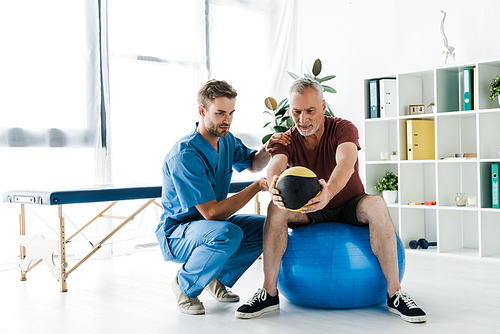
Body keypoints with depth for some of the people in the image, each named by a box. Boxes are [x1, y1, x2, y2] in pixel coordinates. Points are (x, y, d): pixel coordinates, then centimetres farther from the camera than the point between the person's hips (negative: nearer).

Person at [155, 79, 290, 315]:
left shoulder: (226, 139, -2)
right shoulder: (184, 155, -28)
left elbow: (252, 164, 18)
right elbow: (211, 212, -29)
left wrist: (266, 150, -6)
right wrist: (257, 186, -29)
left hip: (211, 225, 8)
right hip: (175, 234, -8)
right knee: (228, 234, -37)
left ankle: (218, 277, 10)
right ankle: (185, 285, -9)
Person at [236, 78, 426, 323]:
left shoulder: (343, 128, -17)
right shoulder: (288, 140, -9)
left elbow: (346, 163, -38)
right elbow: (276, 166, -32)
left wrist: (329, 191, -61)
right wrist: (274, 186, -58)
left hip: (350, 206, -1)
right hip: (309, 211, 2)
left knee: (377, 205, -34)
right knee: (276, 209, -28)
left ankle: (394, 295, -26)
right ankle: (269, 293, -20)